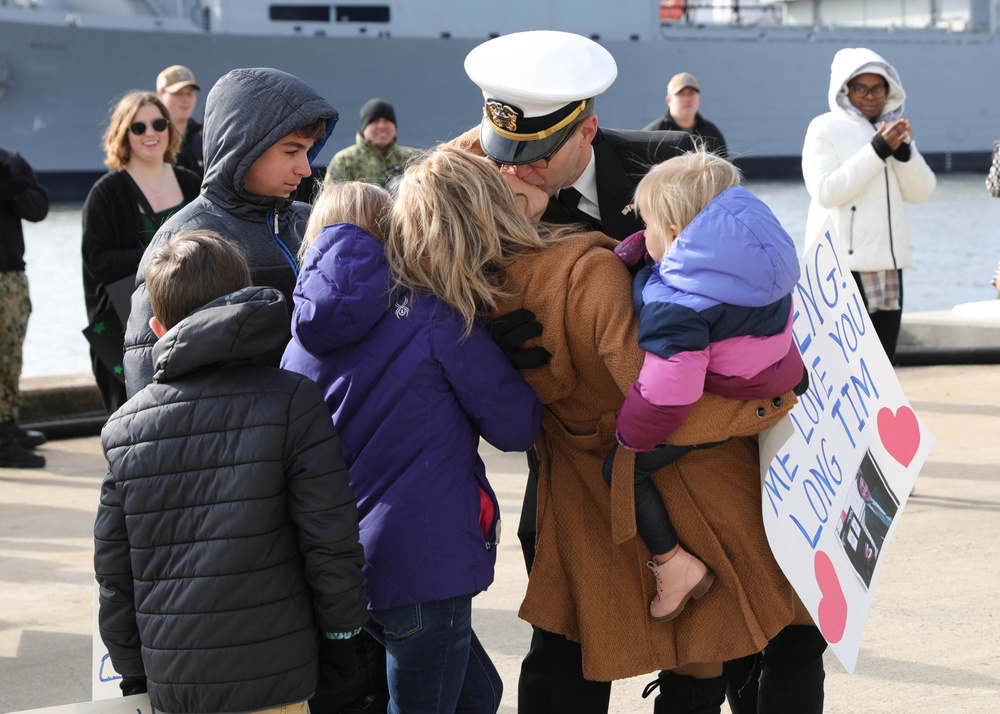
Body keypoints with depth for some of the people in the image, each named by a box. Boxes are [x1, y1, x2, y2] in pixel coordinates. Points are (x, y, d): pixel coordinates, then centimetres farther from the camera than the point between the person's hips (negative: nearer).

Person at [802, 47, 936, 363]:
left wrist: (903, 150, -10)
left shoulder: (892, 129, 15)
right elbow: (826, 191, -17)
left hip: (887, 264, 6)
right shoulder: (825, 128, -3)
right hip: (843, 265, -6)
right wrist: (877, 150, -18)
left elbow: (921, 192, 7)